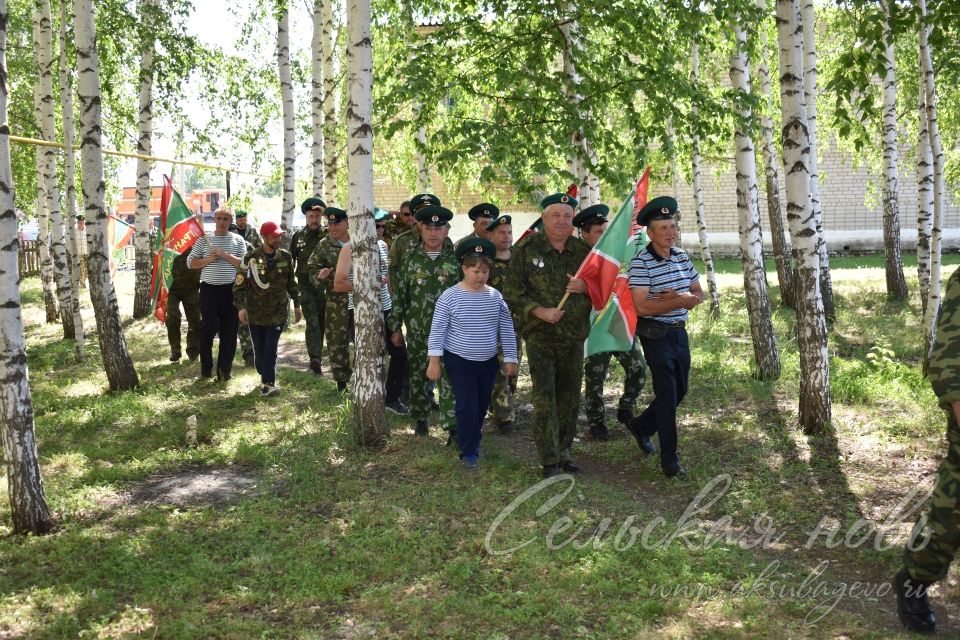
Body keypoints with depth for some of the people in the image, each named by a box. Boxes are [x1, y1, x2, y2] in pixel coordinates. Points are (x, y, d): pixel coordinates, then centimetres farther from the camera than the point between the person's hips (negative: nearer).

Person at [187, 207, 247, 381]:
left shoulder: (238, 240, 5)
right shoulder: (204, 239, 5)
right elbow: (190, 262, 5)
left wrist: (226, 255, -14)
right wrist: (208, 259, -11)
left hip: (230, 290, 1)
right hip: (209, 290, 0)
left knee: (229, 332, 3)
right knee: (208, 329, 0)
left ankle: (224, 370, 13)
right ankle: (206, 368, 14)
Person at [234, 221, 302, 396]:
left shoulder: (285, 257, 2)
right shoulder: (251, 258, -7)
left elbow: (291, 282, 13)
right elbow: (240, 284, -7)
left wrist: (297, 305, 16)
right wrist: (241, 306, -18)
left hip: (278, 312, 1)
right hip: (256, 313, 0)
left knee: (271, 349, -8)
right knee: (259, 349, 9)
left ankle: (268, 382, -4)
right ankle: (266, 378, 28)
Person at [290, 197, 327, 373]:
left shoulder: (327, 235, 1)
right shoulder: (298, 237, 6)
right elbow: (290, 260, 12)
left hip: (324, 285, 0)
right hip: (306, 285, 0)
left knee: (321, 322, 10)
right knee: (312, 322, -10)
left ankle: (317, 356, 24)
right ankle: (315, 359, -16)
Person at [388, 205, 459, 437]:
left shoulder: (455, 258, -2)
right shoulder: (410, 258, 1)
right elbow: (398, 294, 4)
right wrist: (395, 328, 3)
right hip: (417, 329, 2)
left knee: (448, 376, -9)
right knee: (417, 375, 12)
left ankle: (452, 426, -7)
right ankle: (420, 418, 28)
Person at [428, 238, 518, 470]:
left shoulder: (495, 296, -1)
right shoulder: (450, 296, -11)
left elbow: (507, 330, 4)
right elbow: (437, 330, -9)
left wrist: (510, 359, 4)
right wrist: (434, 361, -13)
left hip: (488, 362, 4)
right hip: (459, 361, -4)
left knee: (482, 405, 15)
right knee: (467, 406, -7)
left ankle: (473, 440, 38)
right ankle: (468, 452, 6)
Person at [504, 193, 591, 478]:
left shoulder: (584, 251, 7)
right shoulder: (526, 250, -2)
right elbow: (512, 294, -4)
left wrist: (585, 287, -10)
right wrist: (540, 311, -17)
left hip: (574, 336, 4)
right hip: (540, 336, -3)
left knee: (570, 398, 10)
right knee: (545, 398, -7)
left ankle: (563, 452, 25)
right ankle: (549, 462, -2)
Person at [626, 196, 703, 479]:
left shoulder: (682, 257, 6)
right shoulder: (641, 262, -17)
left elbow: (698, 294, 9)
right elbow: (641, 307, -23)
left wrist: (675, 297, -13)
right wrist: (680, 301, -25)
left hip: (679, 332, 7)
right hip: (655, 335, -7)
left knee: (679, 391, 17)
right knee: (667, 393, -5)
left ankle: (641, 425, 39)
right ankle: (669, 458, 5)